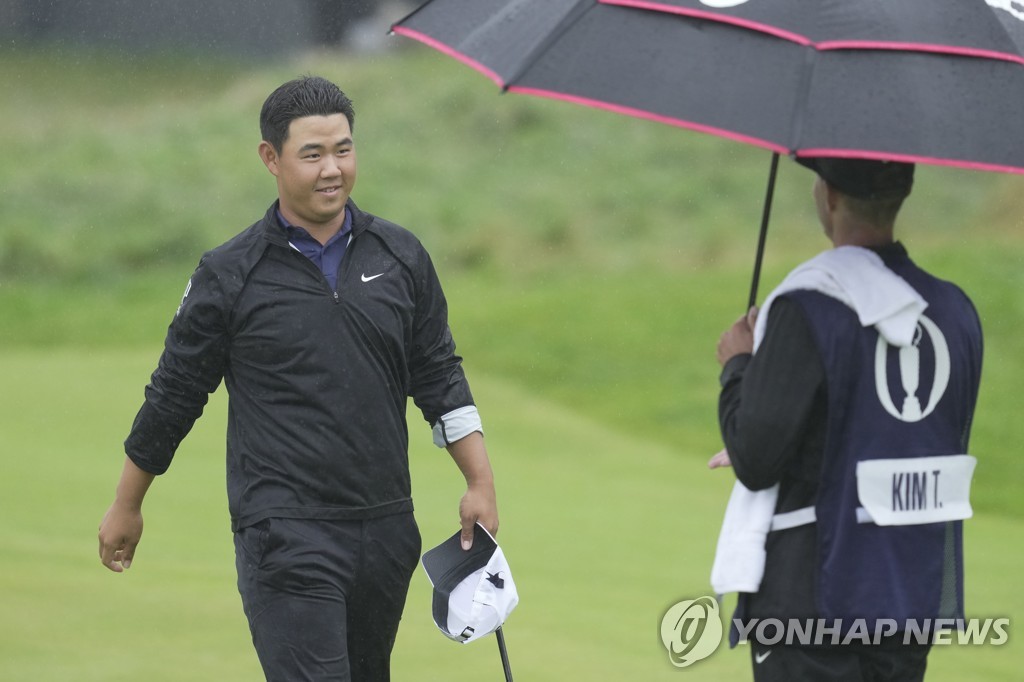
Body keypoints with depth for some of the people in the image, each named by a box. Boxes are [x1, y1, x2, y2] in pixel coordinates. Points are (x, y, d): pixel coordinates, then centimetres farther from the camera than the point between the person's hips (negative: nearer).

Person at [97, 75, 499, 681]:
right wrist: (127, 507, 14)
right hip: (284, 537, -5)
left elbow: (439, 376, 15)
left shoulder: (401, 257, 8)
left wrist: (481, 482, 7)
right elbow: (174, 393, 7)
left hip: (386, 528, 5)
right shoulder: (230, 275, -2)